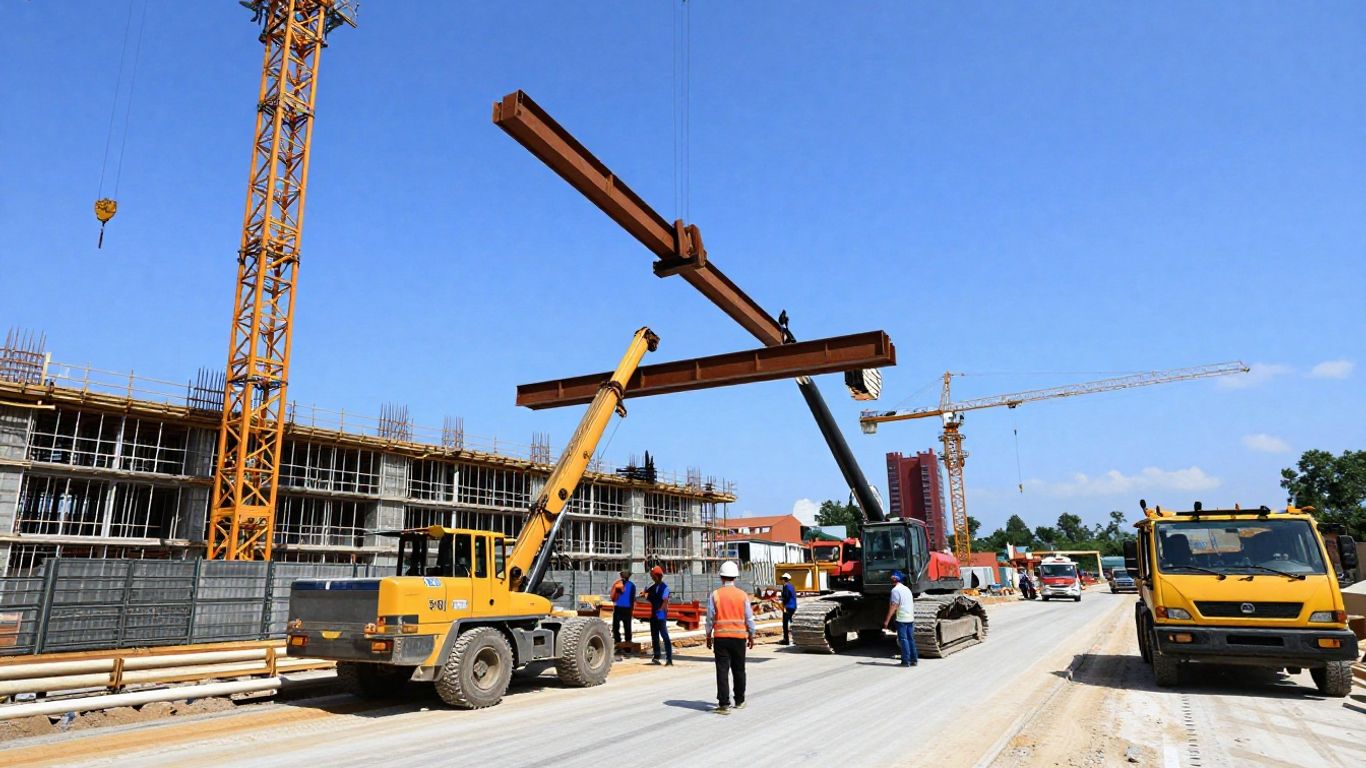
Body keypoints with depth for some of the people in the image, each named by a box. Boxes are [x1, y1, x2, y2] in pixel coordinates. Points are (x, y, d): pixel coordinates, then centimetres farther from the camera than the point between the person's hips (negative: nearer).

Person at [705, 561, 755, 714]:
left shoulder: (715, 595, -5)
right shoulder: (742, 595, -1)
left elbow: (710, 618, -2)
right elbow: (749, 618, 3)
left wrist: (708, 636, 9)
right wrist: (751, 636, 14)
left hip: (720, 637, -2)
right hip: (739, 637, 2)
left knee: (722, 670, -1)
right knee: (739, 670, 15)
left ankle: (724, 704, -5)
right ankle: (739, 701, 26)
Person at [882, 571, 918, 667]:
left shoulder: (895, 590, -12)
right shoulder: (907, 588, 15)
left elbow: (893, 606, -16)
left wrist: (887, 620, -13)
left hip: (901, 619, -8)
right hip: (910, 618, 8)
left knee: (903, 639, -3)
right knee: (911, 639, 12)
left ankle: (906, 661, -3)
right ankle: (914, 660, 14)